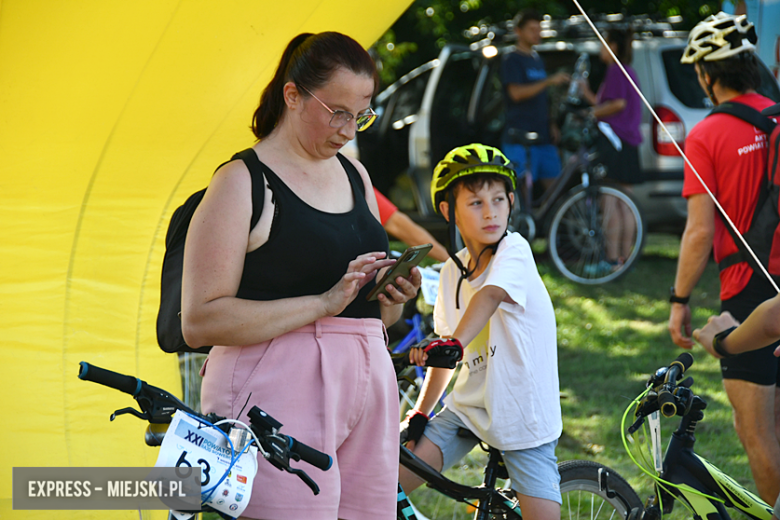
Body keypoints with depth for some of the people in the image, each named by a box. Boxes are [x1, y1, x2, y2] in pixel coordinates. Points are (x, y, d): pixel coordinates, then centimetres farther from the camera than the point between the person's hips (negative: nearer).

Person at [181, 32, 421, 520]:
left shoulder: (355, 174, 19)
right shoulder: (243, 182, -4)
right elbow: (200, 322, -14)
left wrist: (394, 297, 2)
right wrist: (324, 303, -18)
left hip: (366, 388, 7)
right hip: (278, 396, -7)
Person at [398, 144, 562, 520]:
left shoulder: (514, 249, -13)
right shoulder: (453, 272, 5)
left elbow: (490, 294, -35)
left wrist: (452, 343, -52)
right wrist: (420, 413, 13)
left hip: (522, 414, -5)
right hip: (470, 405, 6)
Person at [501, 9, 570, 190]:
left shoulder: (537, 60, 21)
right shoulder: (511, 60, -3)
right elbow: (516, 93, -17)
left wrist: (550, 126, 15)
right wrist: (549, 81, -21)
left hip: (542, 136, 8)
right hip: (519, 136, -8)